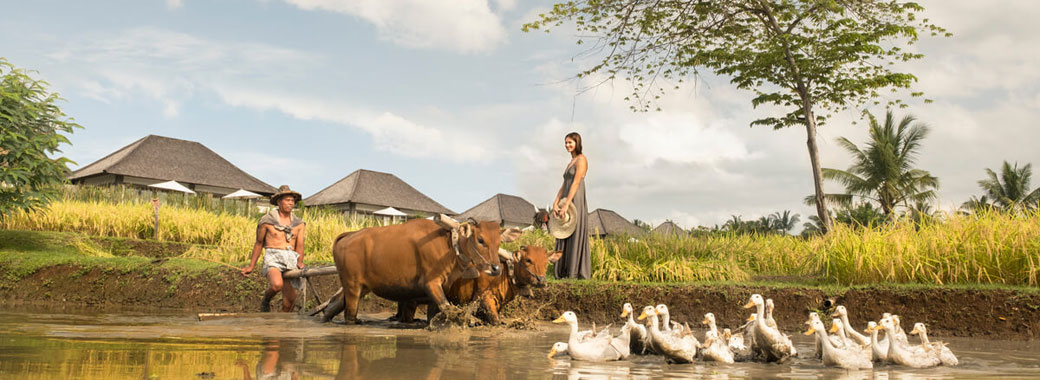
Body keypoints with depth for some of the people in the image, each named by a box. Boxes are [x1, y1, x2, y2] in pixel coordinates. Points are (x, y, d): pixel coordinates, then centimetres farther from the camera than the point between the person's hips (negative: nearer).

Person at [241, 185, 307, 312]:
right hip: (273, 258, -3)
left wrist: (300, 262, -15)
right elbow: (258, 243, 14)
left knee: (290, 301, 0)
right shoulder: (267, 220, 5)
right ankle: (266, 299, 0)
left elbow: (300, 245, 5)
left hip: (291, 260, 3)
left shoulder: (299, 224, 12)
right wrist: (251, 266, 16)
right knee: (277, 285, -33)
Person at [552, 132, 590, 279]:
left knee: (575, 237, -7)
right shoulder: (571, 162, 20)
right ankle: (563, 272, 12)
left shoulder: (581, 160, -7)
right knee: (564, 238, 8)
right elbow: (564, 185, 14)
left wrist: (566, 205, -21)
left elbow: (576, 183, -16)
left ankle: (577, 272, -3)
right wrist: (555, 203, 1)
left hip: (576, 202, -9)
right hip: (567, 201, 9)